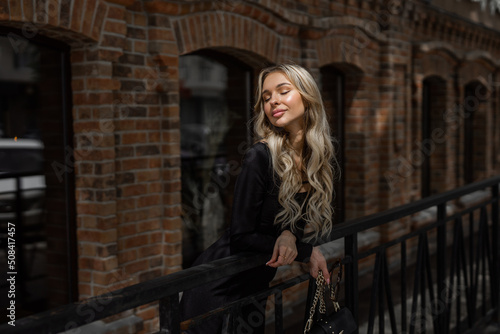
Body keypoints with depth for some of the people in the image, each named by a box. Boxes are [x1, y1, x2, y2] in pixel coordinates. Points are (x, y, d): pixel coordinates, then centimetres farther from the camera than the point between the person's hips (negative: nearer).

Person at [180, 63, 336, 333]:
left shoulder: (321, 158, -2)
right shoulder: (261, 156, -21)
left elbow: (295, 220, 3)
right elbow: (241, 237, -20)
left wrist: (290, 235, -20)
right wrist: (308, 252, -16)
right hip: (217, 289, -6)